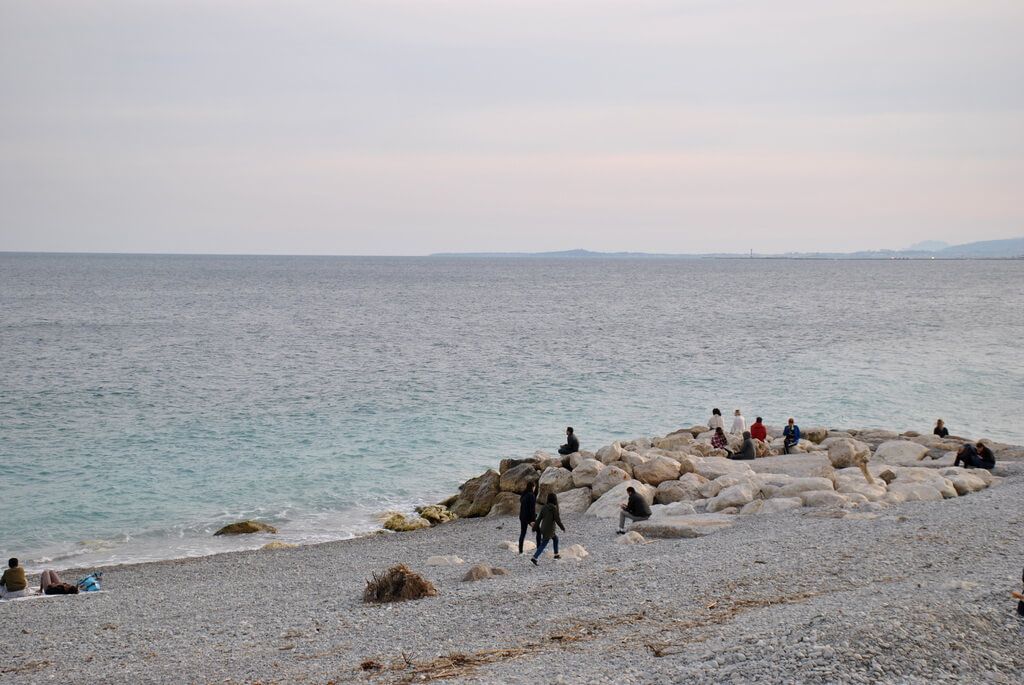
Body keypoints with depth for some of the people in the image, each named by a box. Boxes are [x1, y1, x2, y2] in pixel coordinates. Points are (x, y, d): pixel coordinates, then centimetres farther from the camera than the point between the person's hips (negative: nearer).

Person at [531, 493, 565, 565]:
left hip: (543, 528, 8)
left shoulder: (544, 507, 2)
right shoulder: (554, 508, -17)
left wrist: (536, 527, 9)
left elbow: (539, 518, 4)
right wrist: (563, 528, -1)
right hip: (549, 530, -8)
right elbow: (557, 520, -14)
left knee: (555, 538, 27)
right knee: (543, 545, -5)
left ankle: (556, 554, 36)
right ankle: (534, 558, -16)